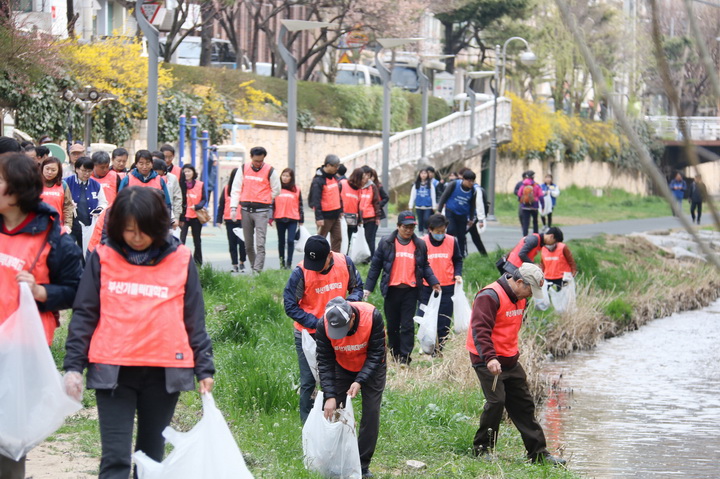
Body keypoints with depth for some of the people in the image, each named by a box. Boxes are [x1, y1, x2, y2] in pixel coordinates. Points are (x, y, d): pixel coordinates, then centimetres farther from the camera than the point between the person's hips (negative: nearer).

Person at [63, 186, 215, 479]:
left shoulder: (181, 260, 5)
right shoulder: (103, 258, 4)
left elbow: (194, 320, 8)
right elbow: (84, 315, 6)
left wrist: (204, 368, 4)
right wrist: (73, 365, -1)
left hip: (164, 373, 1)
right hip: (113, 372, -1)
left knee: (152, 455, 10)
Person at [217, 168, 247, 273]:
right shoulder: (226, 189, 9)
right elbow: (221, 204, 12)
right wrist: (219, 219, 8)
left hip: (242, 220, -3)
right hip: (229, 220, 3)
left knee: (242, 241, -11)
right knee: (232, 243, 6)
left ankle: (242, 262, 8)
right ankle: (235, 264, 13)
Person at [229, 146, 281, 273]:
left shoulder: (270, 171, -2)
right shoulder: (243, 169, 6)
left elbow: (276, 191, 6)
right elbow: (236, 189, 8)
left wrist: (262, 200, 6)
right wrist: (233, 207, 1)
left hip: (262, 211, -3)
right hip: (246, 210, 3)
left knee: (260, 243, -12)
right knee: (248, 243, 10)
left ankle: (257, 270, -14)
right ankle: (253, 266, 24)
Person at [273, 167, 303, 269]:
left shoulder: (296, 189, 5)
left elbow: (300, 205, 9)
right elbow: (272, 203, 7)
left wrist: (301, 219, 8)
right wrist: (270, 217, 1)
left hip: (292, 219, -1)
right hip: (279, 219, 1)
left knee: (291, 241, -8)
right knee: (281, 241, 9)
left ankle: (289, 263, -4)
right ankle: (281, 262, 18)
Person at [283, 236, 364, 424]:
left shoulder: (345, 263, -10)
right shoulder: (301, 272, -20)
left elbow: (357, 288, 6)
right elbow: (290, 306, -16)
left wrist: (350, 303, -17)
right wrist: (317, 323, -23)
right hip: (308, 334, -3)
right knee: (308, 382, 3)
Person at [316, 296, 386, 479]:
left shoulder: (372, 316, -33)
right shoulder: (323, 325, -28)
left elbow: (376, 354, -23)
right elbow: (325, 362, -19)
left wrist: (360, 381, -32)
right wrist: (330, 395, -27)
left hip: (371, 368, -1)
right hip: (342, 367, 1)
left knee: (371, 413, -6)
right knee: (335, 412, -4)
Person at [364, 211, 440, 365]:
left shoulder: (420, 245, 8)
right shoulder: (386, 243, 2)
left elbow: (425, 266, 19)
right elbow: (375, 266, 6)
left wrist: (433, 282, 5)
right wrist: (368, 287, 3)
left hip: (411, 290, 0)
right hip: (392, 289, 0)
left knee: (407, 325, -3)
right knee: (392, 324, 9)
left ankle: (405, 356, -1)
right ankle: (395, 354, 24)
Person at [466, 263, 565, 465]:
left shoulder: (520, 298, 11)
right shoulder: (490, 296, -18)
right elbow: (480, 330, -27)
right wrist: (489, 357, -37)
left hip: (510, 362, 9)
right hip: (488, 362, -9)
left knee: (524, 405, 9)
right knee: (496, 401, -16)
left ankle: (539, 453, 15)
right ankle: (481, 449, 0)